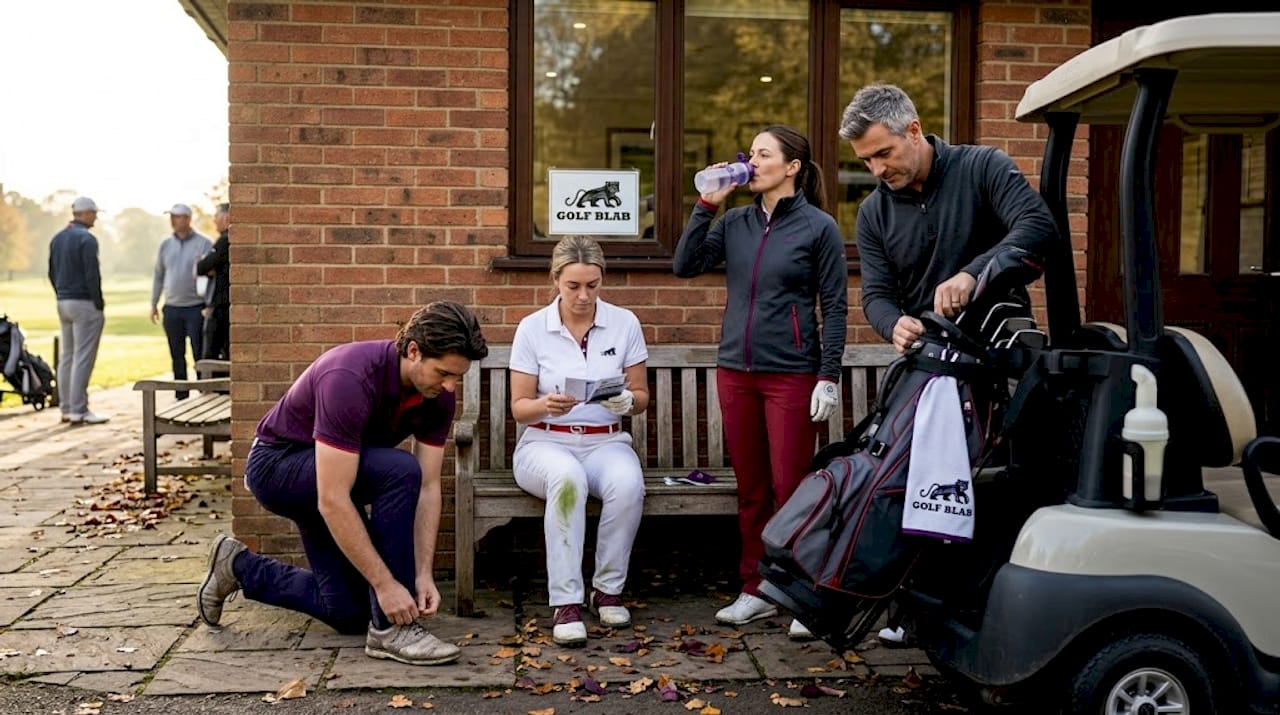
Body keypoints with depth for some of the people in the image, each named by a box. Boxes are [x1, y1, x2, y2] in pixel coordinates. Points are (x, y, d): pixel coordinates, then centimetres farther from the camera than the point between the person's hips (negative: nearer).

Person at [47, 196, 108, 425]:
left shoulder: (57, 238, 13)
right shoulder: (86, 239, -14)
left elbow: (52, 273, 16)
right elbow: (92, 275, -18)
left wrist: (62, 295, 19)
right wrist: (99, 303, -11)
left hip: (63, 303, 9)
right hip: (84, 303, -9)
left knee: (66, 357, 12)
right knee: (83, 358, -7)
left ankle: (66, 408, 16)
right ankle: (78, 410, -7)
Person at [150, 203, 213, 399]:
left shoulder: (204, 244, -4)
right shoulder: (166, 245, 9)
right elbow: (158, 276, 16)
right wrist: (154, 303, 14)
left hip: (196, 308, -4)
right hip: (172, 308, 5)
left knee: (199, 354, -4)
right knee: (177, 355, 9)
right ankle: (181, 396, 16)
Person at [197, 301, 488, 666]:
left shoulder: (438, 394, -14)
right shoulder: (350, 379, -36)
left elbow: (428, 487, -9)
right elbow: (332, 500, -37)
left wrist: (424, 574, -17)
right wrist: (386, 584, -35)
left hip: (334, 475, 7)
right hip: (277, 464, -7)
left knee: (349, 614, 5)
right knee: (399, 471, -33)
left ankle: (239, 567, 26)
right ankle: (390, 629, -21)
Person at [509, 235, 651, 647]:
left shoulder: (624, 324, 2)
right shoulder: (532, 328, -1)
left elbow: (642, 396, 7)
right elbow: (519, 408, 0)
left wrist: (627, 401, -18)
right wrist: (546, 405, -23)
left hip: (605, 442, 2)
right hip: (546, 443, -1)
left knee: (628, 484, -34)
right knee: (567, 477, -38)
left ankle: (608, 589, -13)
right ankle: (566, 603, -32)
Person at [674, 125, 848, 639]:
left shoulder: (818, 227, -2)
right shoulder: (735, 223, 10)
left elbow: (835, 307, -4)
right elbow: (686, 266, 2)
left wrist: (829, 377, -10)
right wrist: (707, 204, -2)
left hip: (792, 374, -5)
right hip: (735, 370, 5)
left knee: (791, 490, -2)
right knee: (750, 489, 11)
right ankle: (756, 590, 22)